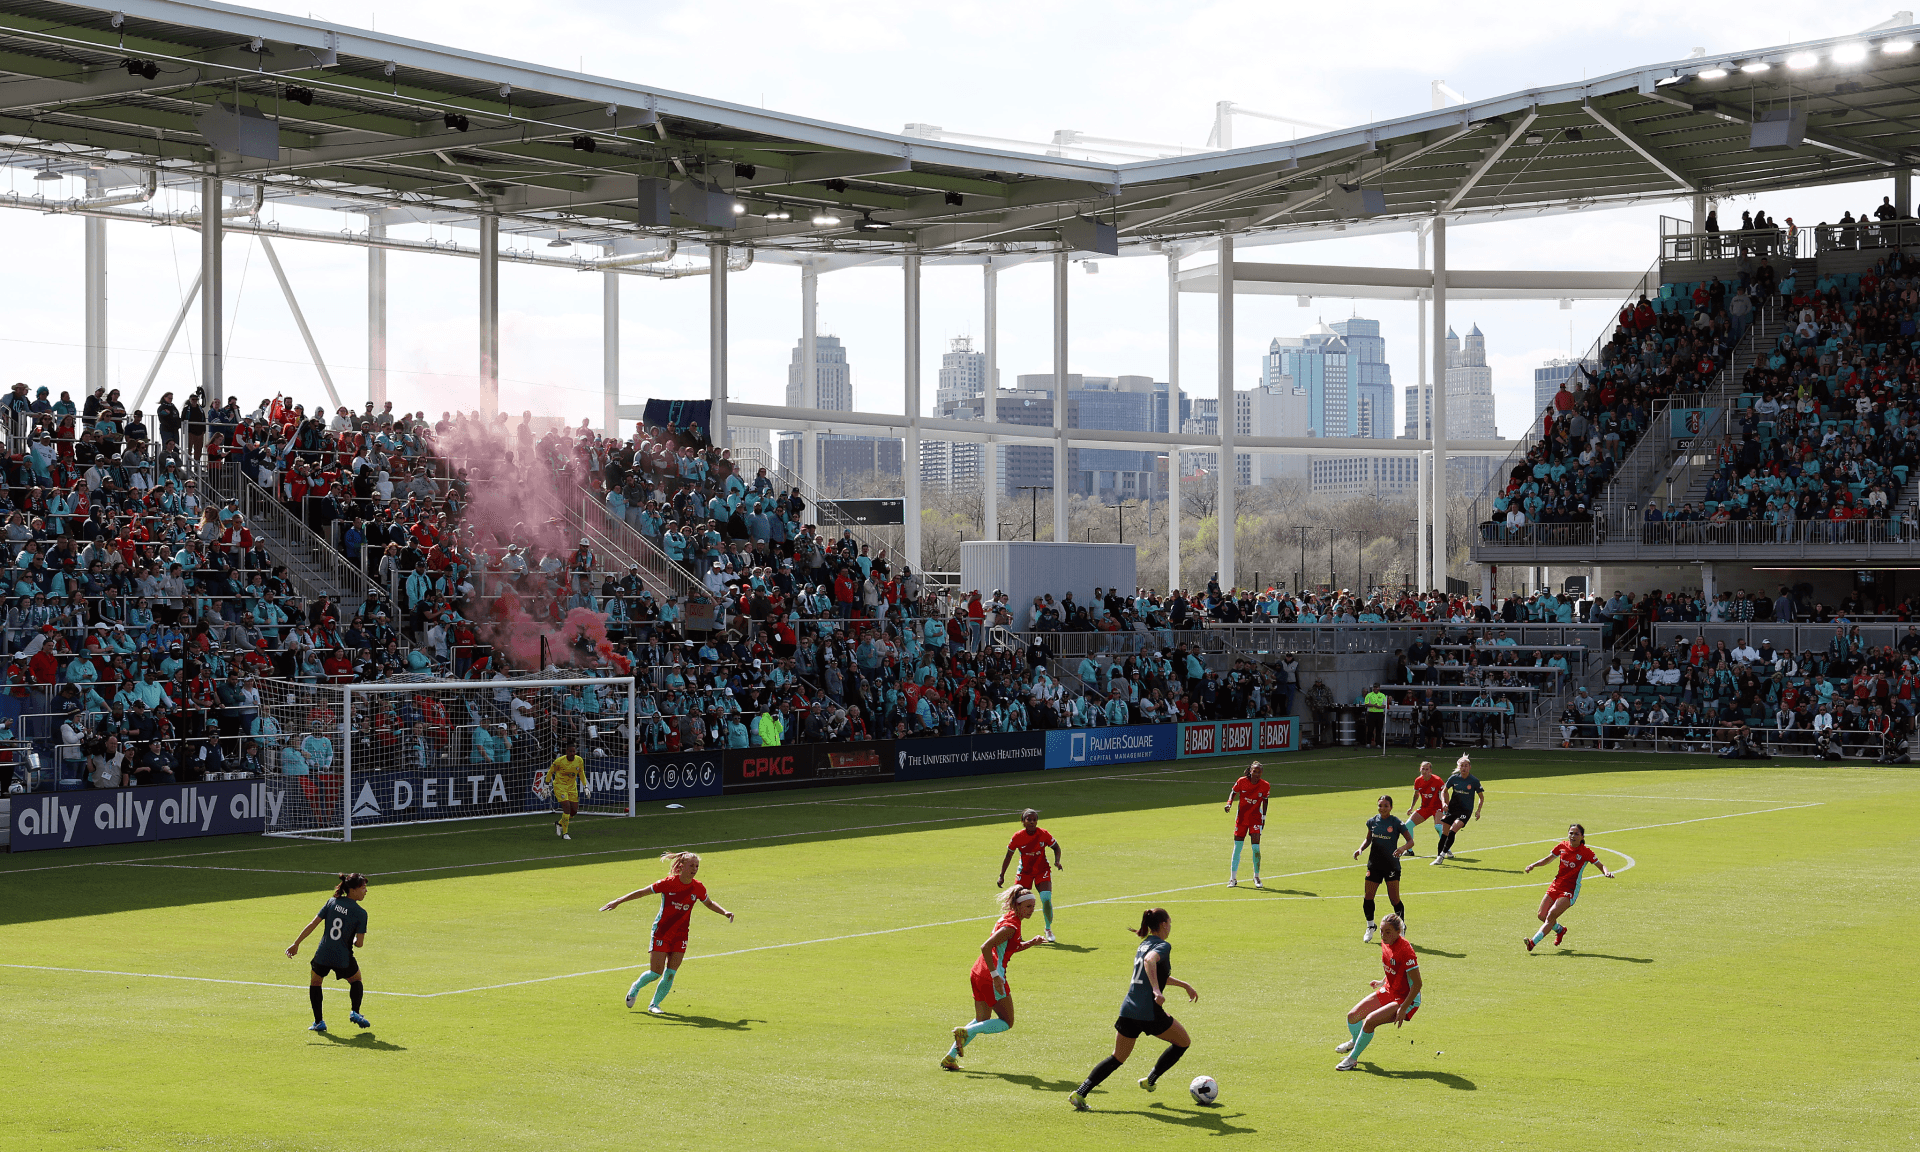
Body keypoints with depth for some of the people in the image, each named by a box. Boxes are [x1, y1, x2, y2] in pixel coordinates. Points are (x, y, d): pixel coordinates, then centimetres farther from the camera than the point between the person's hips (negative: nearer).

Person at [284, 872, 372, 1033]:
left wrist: (296, 944, 5)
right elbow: (359, 943, -11)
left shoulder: (332, 902, 0)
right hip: (343, 958, -2)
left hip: (323, 955, 2)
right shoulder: (360, 913, -10)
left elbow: (312, 924, 0)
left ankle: (318, 1021, 22)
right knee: (356, 980, 27)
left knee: (315, 982, 26)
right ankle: (355, 1012, 11)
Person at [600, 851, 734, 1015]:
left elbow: (709, 903, 19)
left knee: (670, 973, -4)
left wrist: (725, 912, 3)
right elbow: (641, 892, -7)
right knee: (655, 973, -5)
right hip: (661, 932, -3)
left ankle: (654, 1004, 13)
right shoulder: (668, 883, -14)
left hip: (680, 936, 3)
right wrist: (617, 902, -8)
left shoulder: (698, 888, -3)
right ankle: (635, 987, 26)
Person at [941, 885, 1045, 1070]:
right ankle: (965, 1032, -10)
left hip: (978, 974, 10)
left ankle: (950, 1057, 13)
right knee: (1006, 1022, 2)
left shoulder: (1007, 919, 13)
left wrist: (1031, 943, 12)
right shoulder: (1010, 926, -17)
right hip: (991, 976, -10)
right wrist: (995, 976, -26)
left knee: (982, 1021, 19)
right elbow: (985, 947, -26)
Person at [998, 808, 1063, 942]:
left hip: (1042, 870, 0)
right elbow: (1008, 855, -1)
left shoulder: (1044, 834, -13)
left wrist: (1057, 861, -14)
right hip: (1024, 872, 0)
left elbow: (1056, 847, 5)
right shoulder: (1018, 837, -14)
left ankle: (1048, 930, 7)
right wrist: (1002, 876, -2)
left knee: (1046, 899, -17)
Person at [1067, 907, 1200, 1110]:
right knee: (1184, 1042, 18)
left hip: (1128, 1010, 7)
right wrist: (1157, 991, -36)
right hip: (1150, 1012, -7)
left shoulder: (1144, 944, 21)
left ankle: (1080, 1092, -2)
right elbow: (1150, 961, -29)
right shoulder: (1163, 946, -6)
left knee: (1118, 1058, 14)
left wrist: (1185, 985, 41)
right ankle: (1151, 1079, 20)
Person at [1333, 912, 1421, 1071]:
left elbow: (1417, 984, -25)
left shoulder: (1405, 950, -29)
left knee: (1369, 1021, -26)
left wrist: (1403, 1009, -26)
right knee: (1352, 1016, 10)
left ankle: (1353, 1058, -5)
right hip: (1388, 991, 9)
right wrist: (1383, 982, 17)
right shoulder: (1385, 943, -4)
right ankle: (1355, 1041, 46)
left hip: (1405, 999, -9)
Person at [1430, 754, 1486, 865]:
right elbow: (1445, 790, 17)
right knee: (1444, 833, 1)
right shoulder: (1453, 778, -1)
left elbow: (1481, 797, 5)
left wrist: (1478, 810, -7)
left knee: (1452, 830, -22)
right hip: (1452, 809, 4)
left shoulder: (1474, 781, -7)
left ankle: (1442, 855, -21)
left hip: (1466, 811, -4)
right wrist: (1445, 803, 3)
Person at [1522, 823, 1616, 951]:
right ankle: (1560, 930, 33)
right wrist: (1533, 865, 4)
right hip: (1556, 885, 5)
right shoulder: (1562, 846, 3)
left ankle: (1533, 941, -24)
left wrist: (1607, 872, -26)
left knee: (1551, 915, -20)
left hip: (1570, 889, -5)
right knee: (1542, 916, 2)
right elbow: (1548, 859, 17)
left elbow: (1600, 865, -4)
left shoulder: (1586, 852, -9)